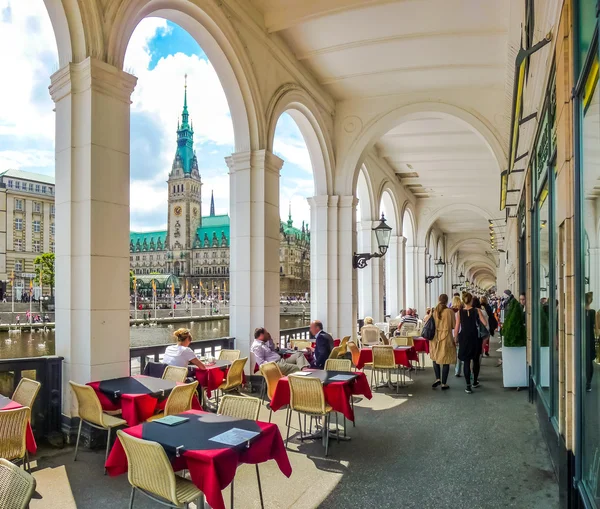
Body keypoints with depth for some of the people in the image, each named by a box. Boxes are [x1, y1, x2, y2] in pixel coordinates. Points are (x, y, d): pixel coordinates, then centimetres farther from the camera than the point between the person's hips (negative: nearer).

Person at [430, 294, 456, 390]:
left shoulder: (434, 311, -1)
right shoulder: (450, 311, -9)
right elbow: (453, 326, -2)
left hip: (435, 338, 3)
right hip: (446, 338, -3)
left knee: (435, 358, 19)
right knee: (446, 360, 5)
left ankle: (438, 378, 8)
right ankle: (444, 383, 9)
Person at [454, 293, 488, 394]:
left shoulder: (460, 312, -5)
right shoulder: (477, 311, -6)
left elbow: (456, 327, -5)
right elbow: (485, 323, -7)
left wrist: (455, 338, 6)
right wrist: (479, 316, 10)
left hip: (464, 338, -1)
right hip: (474, 338, 1)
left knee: (466, 362, 3)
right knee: (476, 360, 18)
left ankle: (468, 386, 0)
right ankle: (475, 382, 32)